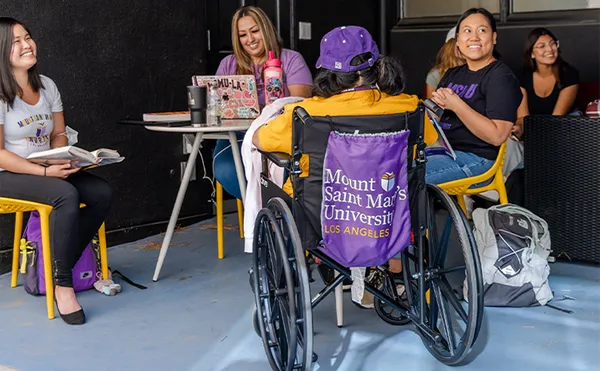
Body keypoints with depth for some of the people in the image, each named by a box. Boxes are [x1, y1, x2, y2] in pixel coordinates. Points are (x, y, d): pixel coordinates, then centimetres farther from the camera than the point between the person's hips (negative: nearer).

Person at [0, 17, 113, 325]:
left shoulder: (47, 86, 6)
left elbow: (59, 134, 13)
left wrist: (61, 160, -10)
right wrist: (45, 171, -26)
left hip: (47, 169, 7)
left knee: (101, 192, -16)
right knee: (66, 194, -33)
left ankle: (64, 264, -8)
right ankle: (62, 283, -25)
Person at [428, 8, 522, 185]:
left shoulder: (501, 77, -7)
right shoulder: (452, 74, 17)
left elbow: (497, 136, -18)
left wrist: (456, 105, -19)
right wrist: (434, 105, -4)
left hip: (475, 159, -8)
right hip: (442, 149, 8)